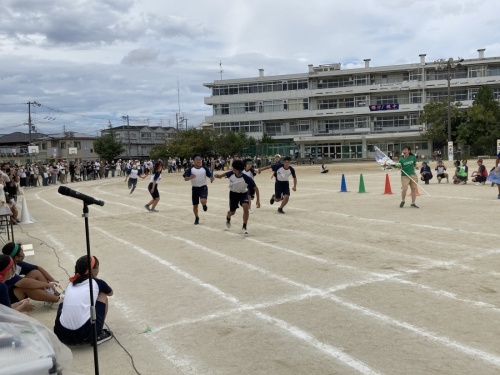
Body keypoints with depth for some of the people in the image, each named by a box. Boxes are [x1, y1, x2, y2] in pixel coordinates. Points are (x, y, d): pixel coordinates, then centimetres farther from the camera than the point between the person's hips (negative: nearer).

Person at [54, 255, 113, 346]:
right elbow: (110, 293, 30)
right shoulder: (97, 283, 6)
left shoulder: (71, 283, 17)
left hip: (61, 335, 5)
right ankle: (98, 335, 17)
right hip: (85, 335, -5)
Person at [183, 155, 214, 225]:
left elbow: (210, 175, 2)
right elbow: (185, 178, -10)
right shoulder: (190, 169, -5)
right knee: (195, 205, 8)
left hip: (203, 187, -1)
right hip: (195, 188, 1)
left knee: (203, 201, -26)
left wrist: (212, 178, -22)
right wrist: (190, 177, -32)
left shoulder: (204, 168, -2)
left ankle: (204, 205, 13)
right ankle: (196, 218, 31)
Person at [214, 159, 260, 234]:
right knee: (232, 212, 11)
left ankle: (244, 227, -12)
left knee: (245, 207, -28)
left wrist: (258, 200, -28)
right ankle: (228, 218, 51)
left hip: (243, 193, -2)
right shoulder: (231, 174, -25)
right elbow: (225, 174, 3)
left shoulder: (246, 178, -34)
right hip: (233, 193, 2)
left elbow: (256, 188, -25)